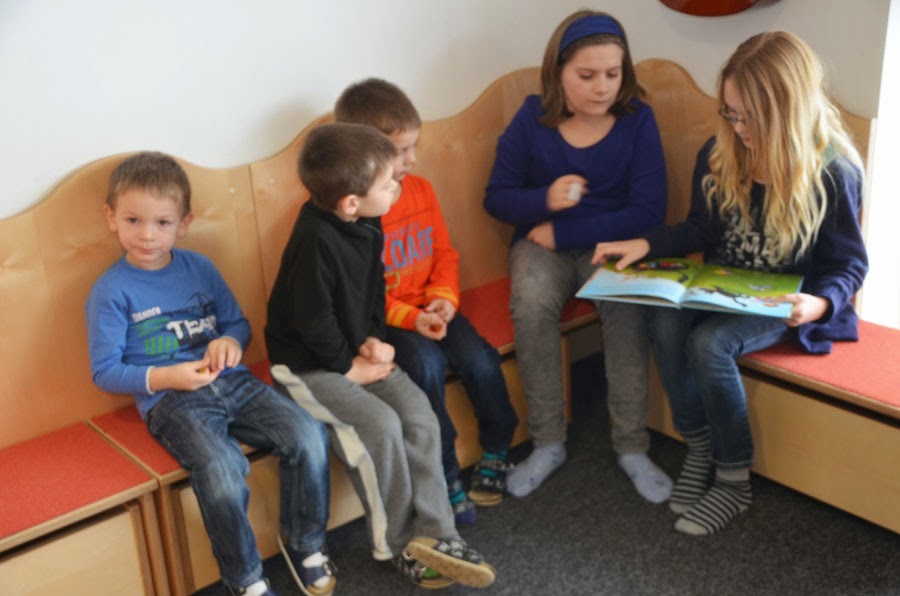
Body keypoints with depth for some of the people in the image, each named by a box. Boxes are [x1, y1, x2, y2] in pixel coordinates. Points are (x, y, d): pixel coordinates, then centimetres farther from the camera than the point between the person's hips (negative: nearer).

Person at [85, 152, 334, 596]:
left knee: (308, 435, -17)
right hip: (169, 400, -4)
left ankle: (304, 543, 6)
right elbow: (105, 372, -1)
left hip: (230, 381, 5)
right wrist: (165, 377, -16)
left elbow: (239, 322, 19)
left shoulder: (199, 268, 11)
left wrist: (230, 341, -5)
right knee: (221, 470, -31)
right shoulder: (111, 291, -1)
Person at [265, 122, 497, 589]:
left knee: (420, 416, -11)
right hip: (310, 366, -7)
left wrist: (374, 339, -1)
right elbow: (312, 321, -23)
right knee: (383, 425, -23)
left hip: (357, 353, 8)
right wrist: (349, 367, -13)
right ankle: (402, 544, -4)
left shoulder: (367, 226, 0)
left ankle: (431, 533, -5)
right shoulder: (316, 240, -26)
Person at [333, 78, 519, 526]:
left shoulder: (420, 190, 7)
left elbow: (444, 253, 13)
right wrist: (408, 318, -22)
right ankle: (445, 477, -13)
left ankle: (496, 451, 10)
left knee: (480, 358, -15)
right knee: (427, 363, -30)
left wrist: (443, 297, -5)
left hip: (429, 308, 6)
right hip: (381, 321, -5)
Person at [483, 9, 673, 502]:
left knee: (629, 304, -32)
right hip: (544, 241, 1)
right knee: (531, 303, -31)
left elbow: (648, 211, -11)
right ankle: (548, 441, -14)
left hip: (611, 241, 0)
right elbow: (497, 197, 1)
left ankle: (632, 445, -15)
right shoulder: (531, 119, -4)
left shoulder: (637, 120, -6)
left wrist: (564, 232, -16)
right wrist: (545, 200, -21)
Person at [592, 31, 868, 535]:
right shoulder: (719, 153, -4)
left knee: (708, 343, -30)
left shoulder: (834, 171, -15)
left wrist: (820, 303, -29)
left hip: (784, 302, -4)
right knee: (666, 324, -26)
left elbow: (849, 264, -8)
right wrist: (646, 244, -9)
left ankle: (735, 480, -10)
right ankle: (699, 450, -6)